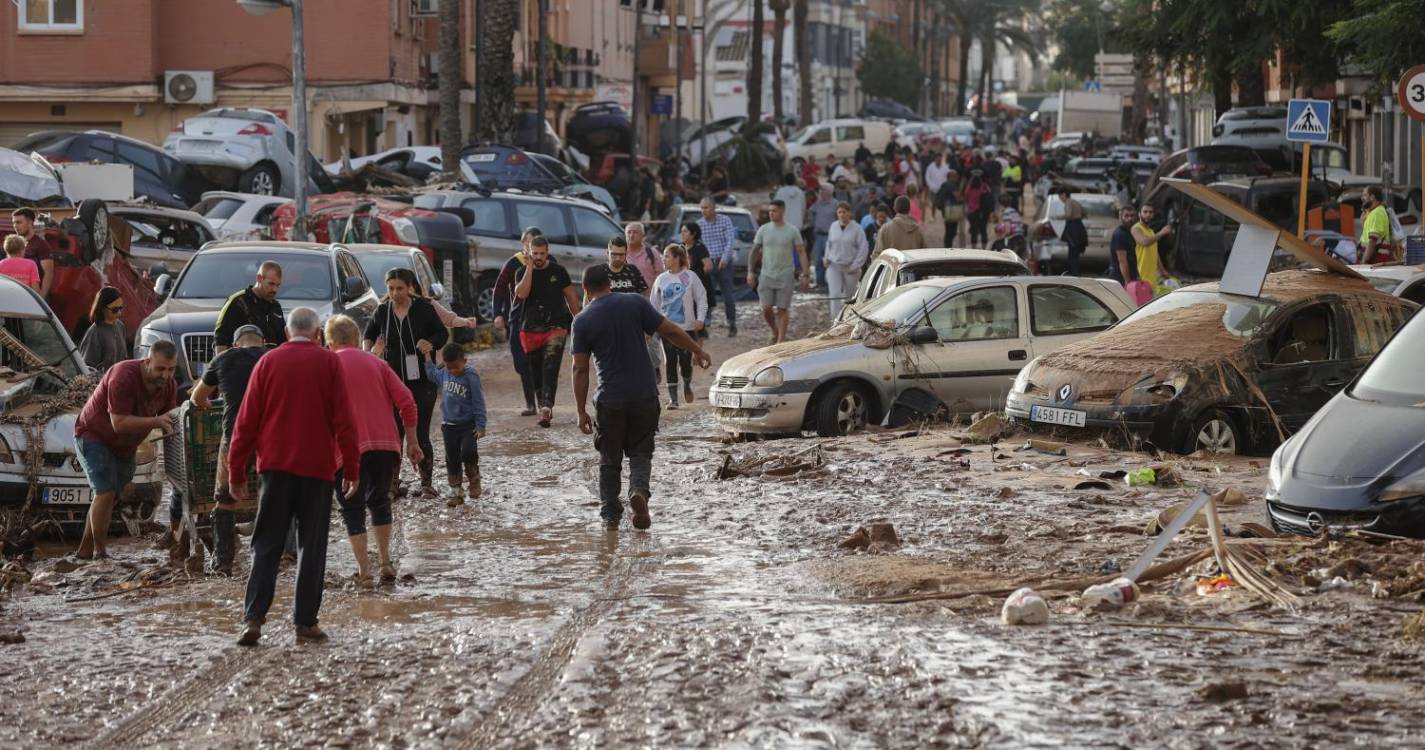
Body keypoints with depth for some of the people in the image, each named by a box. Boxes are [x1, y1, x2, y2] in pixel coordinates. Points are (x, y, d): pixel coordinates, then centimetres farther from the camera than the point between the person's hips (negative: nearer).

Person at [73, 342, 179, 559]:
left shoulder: (169, 386, -9)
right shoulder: (124, 376, -31)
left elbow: (168, 422, -5)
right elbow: (119, 423, -35)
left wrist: (171, 424, -28)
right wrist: (155, 422, -40)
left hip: (125, 446, 7)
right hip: (94, 435, -7)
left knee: (109, 496, 9)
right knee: (105, 492, -18)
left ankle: (85, 550, 18)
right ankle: (100, 551, -13)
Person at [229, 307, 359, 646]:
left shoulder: (268, 361, 4)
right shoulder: (329, 362, 1)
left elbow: (247, 421, 4)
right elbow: (344, 420, -3)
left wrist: (236, 472, 9)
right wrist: (351, 468, 3)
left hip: (276, 465, 1)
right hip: (317, 466, -1)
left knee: (266, 545, 4)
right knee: (312, 546, 6)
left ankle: (253, 618, -9)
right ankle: (305, 622, 3)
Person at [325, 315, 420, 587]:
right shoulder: (375, 362, 14)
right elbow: (406, 402, 7)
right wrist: (412, 441, 12)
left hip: (349, 449, -3)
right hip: (386, 444, 3)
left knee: (352, 509, 6)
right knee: (379, 501, 22)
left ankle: (364, 572, -2)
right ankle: (385, 562, 17)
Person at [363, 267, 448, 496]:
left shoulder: (423, 308, -6)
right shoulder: (382, 311, 1)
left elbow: (443, 334, 4)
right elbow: (370, 333, 19)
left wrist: (431, 343, -17)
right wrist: (367, 351, -1)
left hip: (421, 381, -2)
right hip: (392, 380, 2)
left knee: (421, 434, -2)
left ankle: (426, 483, 11)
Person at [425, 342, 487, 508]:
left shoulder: (471, 376, -14)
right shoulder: (444, 374, 1)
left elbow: (478, 402, -12)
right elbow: (432, 374, 26)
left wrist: (480, 426, -14)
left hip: (468, 425, -5)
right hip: (449, 425, 5)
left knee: (468, 453, -20)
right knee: (452, 460, 7)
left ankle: (474, 479, 7)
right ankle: (456, 492, 17)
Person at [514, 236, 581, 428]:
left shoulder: (558, 271, 3)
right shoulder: (523, 273, 4)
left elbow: (570, 297, 10)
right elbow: (522, 293, -15)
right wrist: (530, 267, -14)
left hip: (556, 327, -2)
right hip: (531, 329, 2)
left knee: (550, 367, -17)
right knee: (536, 371, 7)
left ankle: (546, 407, -27)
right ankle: (543, 406, 20)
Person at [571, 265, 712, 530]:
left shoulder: (582, 322, -4)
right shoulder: (634, 304, -2)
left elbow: (580, 369, -5)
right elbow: (670, 331, -1)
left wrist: (581, 411, -1)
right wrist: (697, 351, 15)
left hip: (610, 399, -1)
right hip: (644, 395, 1)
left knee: (609, 459, 13)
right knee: (640, 452, 13)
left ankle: (610, 515, 16)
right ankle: (639, 489, -14)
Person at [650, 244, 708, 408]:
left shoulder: (690, 277, -3)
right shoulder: (661, 279, 4)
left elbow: (701, 298, 1)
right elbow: (654, 303, 8)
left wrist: (700, 318, -10)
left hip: (687, 327, -2)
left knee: (686, 361, 0)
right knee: (670, 363, -3)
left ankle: (687, 386, 30)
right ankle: (672, 398, 3)